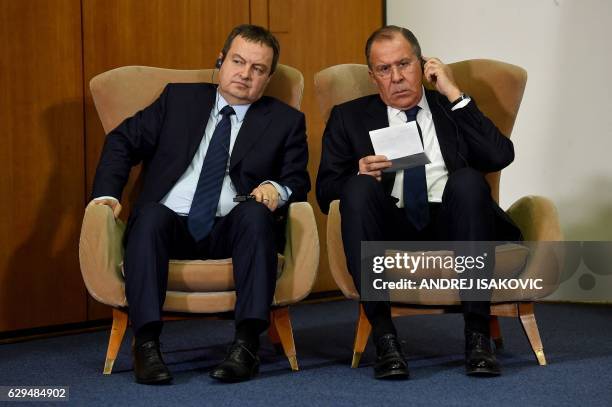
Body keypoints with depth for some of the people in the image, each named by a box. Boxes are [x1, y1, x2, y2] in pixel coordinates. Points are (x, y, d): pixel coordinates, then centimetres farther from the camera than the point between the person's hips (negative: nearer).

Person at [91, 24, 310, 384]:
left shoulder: (286, 121, 15)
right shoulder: (179, 98, 17)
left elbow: (299, 181, 9)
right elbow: (123, 141, 16)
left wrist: (278, 189, -16)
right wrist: (108, 193, -2)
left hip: (230, 231, 0)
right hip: (170, 224, 1)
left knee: (256, 212, -33)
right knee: (151, 214, -32)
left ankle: (247, 344, -39)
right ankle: (147, 343, -37)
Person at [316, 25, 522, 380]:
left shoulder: (453, 109, 21)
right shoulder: (350, 117, 19)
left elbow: (501, 156, 3)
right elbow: (325, 193, 11)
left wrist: (454, 94, 4)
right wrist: (359, 175, -11)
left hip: (450, 229, 0)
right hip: (391, 233, 0)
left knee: (467, 178, -29)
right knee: (359, 186, -29)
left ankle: (478, 334, -29)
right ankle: (384, 337, -31)